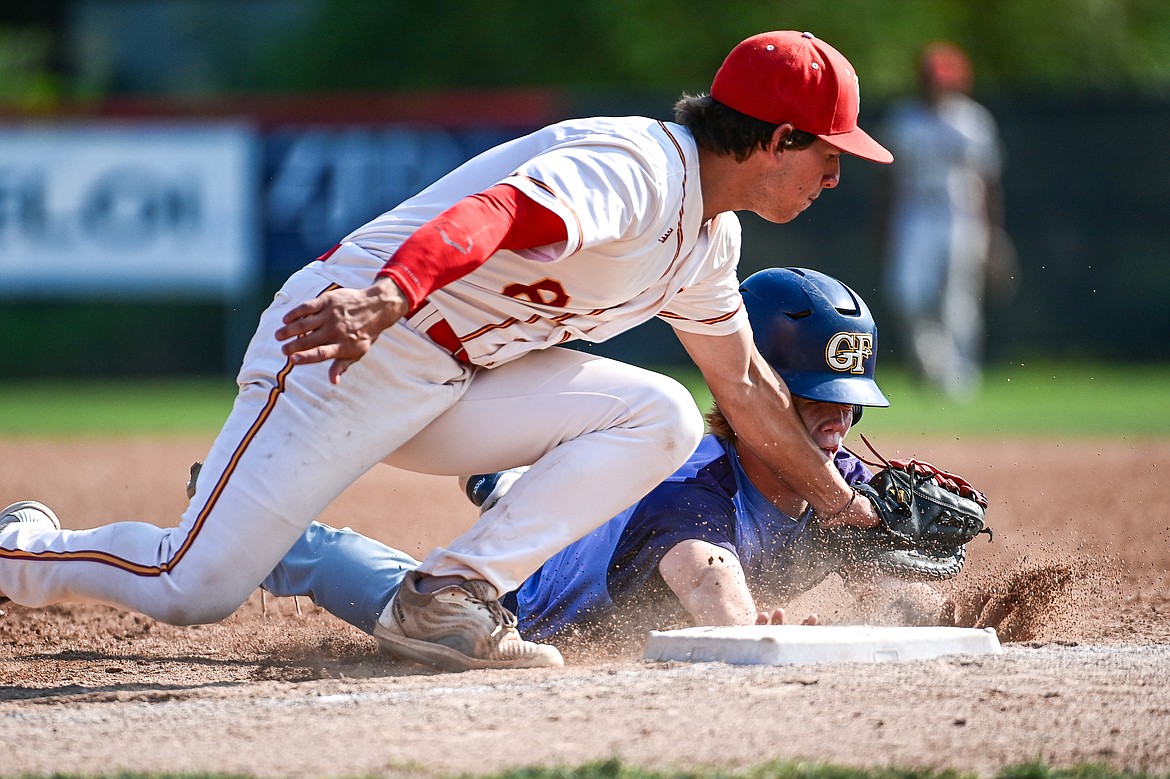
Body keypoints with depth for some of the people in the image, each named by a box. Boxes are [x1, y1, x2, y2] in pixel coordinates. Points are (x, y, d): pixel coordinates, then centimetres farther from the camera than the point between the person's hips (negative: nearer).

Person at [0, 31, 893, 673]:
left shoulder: (709, 238, 13)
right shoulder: (634, 165, -19)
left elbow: (742, 381, 28)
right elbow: (493, 216, -37)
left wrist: (837, 500, 32)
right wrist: (389, 299, -55)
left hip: (466, 382, 10)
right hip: (351, 352, -10)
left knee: (660, 418, -7)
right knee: (192, 588, -16)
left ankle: (450, 593, -11)